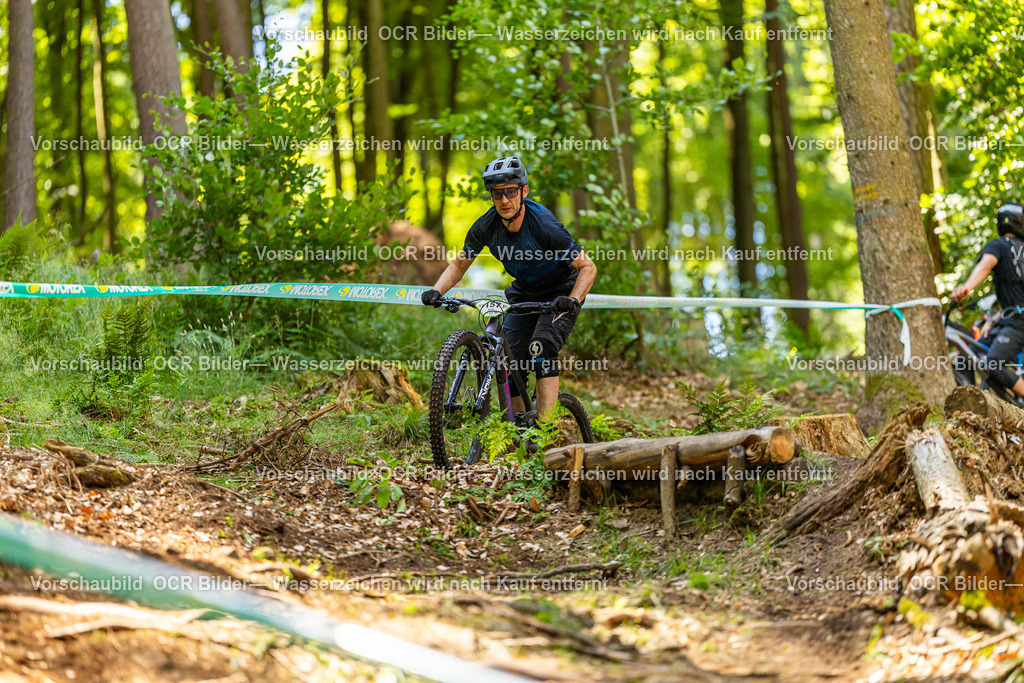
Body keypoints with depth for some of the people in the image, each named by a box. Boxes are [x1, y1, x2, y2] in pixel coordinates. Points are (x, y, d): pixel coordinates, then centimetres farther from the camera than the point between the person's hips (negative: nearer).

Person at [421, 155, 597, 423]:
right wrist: (436, 292, -18)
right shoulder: (486, 226, -16)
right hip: (523, 293, 5)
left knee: (541, 348, -28)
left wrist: (573, 301, -41)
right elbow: (459, 264, -1)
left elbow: (588, 267, -24)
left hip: (560, 293, -5)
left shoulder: (543, 225, -30)